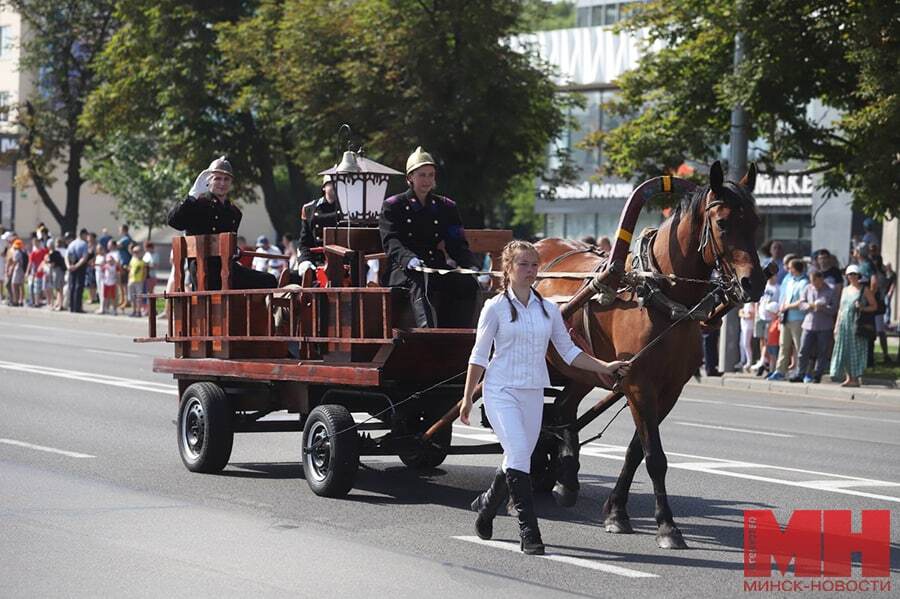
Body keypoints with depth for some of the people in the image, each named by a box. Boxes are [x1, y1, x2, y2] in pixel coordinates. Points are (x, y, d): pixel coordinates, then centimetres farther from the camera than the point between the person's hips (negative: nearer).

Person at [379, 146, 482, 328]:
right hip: (404, 270, -4)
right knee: (420, 280, -39)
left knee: (469, 283, -27)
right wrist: (409, 260, -28)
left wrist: (474, 267, -10)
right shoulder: (392, 206, 10)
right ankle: (427, 331, -63)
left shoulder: (446, 207, 20)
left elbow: (458, 245, 11)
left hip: (437, 268, 4)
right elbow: (391, 243, -6)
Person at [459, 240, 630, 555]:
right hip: (501, 390, -5)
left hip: (533, 393, 5)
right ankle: (529, 532, -15)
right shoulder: (496, 307, -4)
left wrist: (605, 367, 0)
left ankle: (486, 504, 39)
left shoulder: (548, 310, 7)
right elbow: (479, 355, -1)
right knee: (518, 454, -17)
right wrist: (467, 398, 0)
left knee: (518, 458, 11)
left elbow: (569, 352, 12)